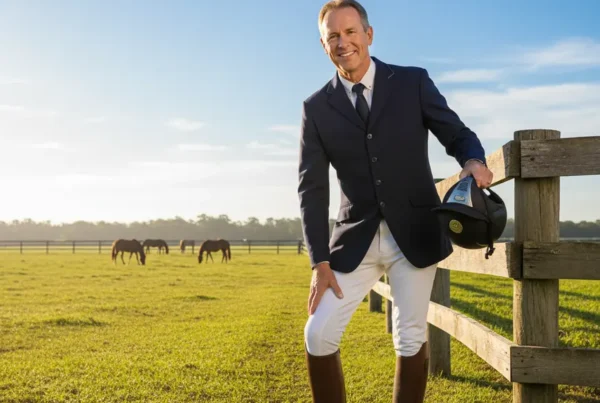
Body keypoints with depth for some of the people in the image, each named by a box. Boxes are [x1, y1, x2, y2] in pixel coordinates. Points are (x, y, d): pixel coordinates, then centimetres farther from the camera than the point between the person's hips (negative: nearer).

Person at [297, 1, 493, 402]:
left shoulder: (413, 82, 0)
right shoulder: (316, 107, 2)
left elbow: (457, 134, 4)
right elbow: (312, 188, 0)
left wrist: (474, 160, -22)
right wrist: (320, 261, -7)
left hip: (414, 232, -1)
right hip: (356, 239, 1)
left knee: (411, 340, 4)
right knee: (319, 335, -4)